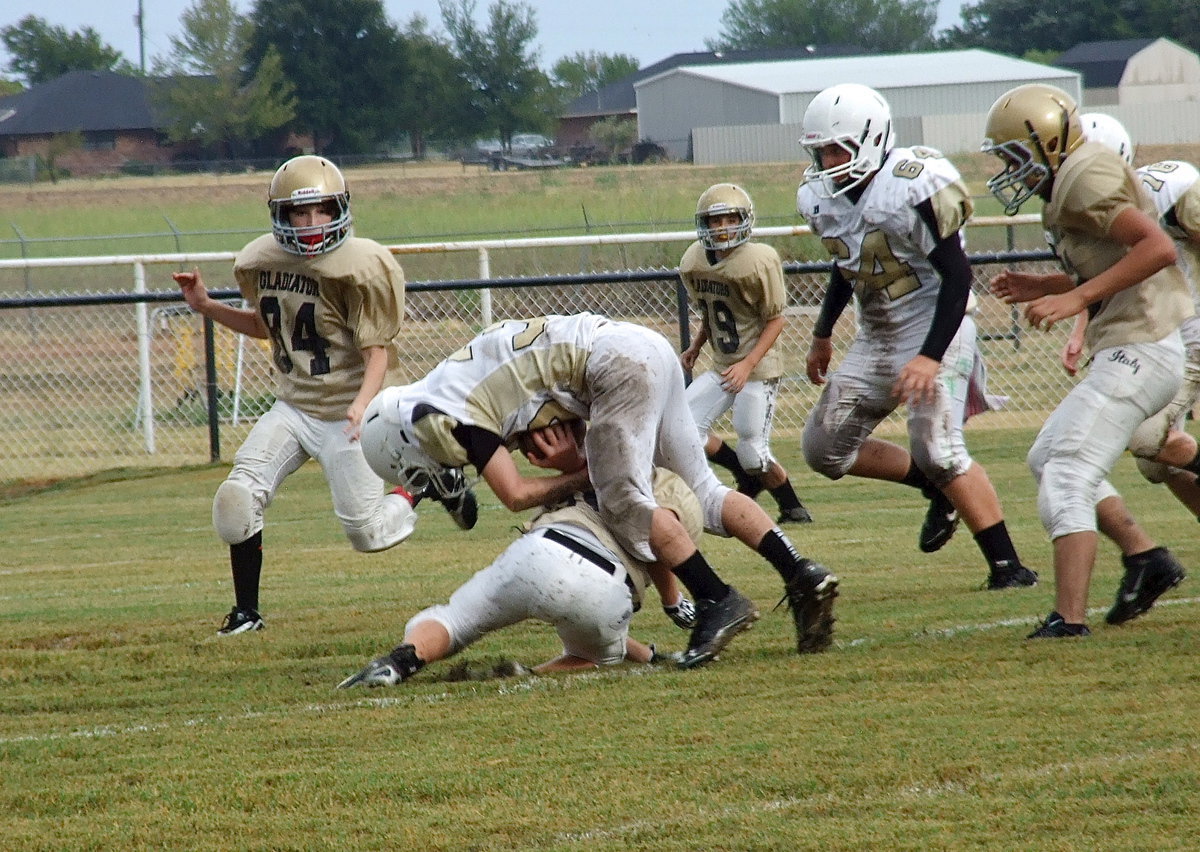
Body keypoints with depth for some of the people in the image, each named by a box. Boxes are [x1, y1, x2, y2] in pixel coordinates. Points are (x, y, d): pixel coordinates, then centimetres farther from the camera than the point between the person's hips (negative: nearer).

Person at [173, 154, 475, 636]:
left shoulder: (360, 267, -18)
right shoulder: (259, 262, 2)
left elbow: (377, 350, -17)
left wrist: (363, 403, -34)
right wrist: (205, 306, 9)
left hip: (346, 414, -5)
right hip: (292, 409, 5)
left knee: (367, 533, -3)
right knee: (236, 500, -12)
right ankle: (245, 611, 5)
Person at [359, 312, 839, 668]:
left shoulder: (448, 418, -9)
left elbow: (515, 494, -12)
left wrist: (583, 478, 1)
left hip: (619, 364, -10)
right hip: (648, 350, 10)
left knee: (623, 502, -10)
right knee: (702, 493, 8)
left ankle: (717, 601, -14)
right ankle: (803, 577, -3)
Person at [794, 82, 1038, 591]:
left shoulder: (915, 188, -22)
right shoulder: (821, 199, 2)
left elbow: (957, 276, -21)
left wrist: (931, 357, -28)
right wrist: (822, 335, 29)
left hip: (934, 327, -8)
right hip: (876, 336, 8)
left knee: (938, 450, -20)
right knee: (825, 447, 6)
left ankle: (1008, 567, -14)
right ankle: (938, 490, 20)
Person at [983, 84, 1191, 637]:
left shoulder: (1085, 176, -14)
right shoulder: (1075, 180, 17)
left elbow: (1157, 247, -25)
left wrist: (1078, 297, -26)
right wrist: (1045, 289, 13)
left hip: (1138, 355, -11)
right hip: (1127, 353, 11)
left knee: (1066, 478, -13)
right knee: (1048, 458, 20)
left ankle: (1069, 619, -17)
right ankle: (1145, 557, 19)